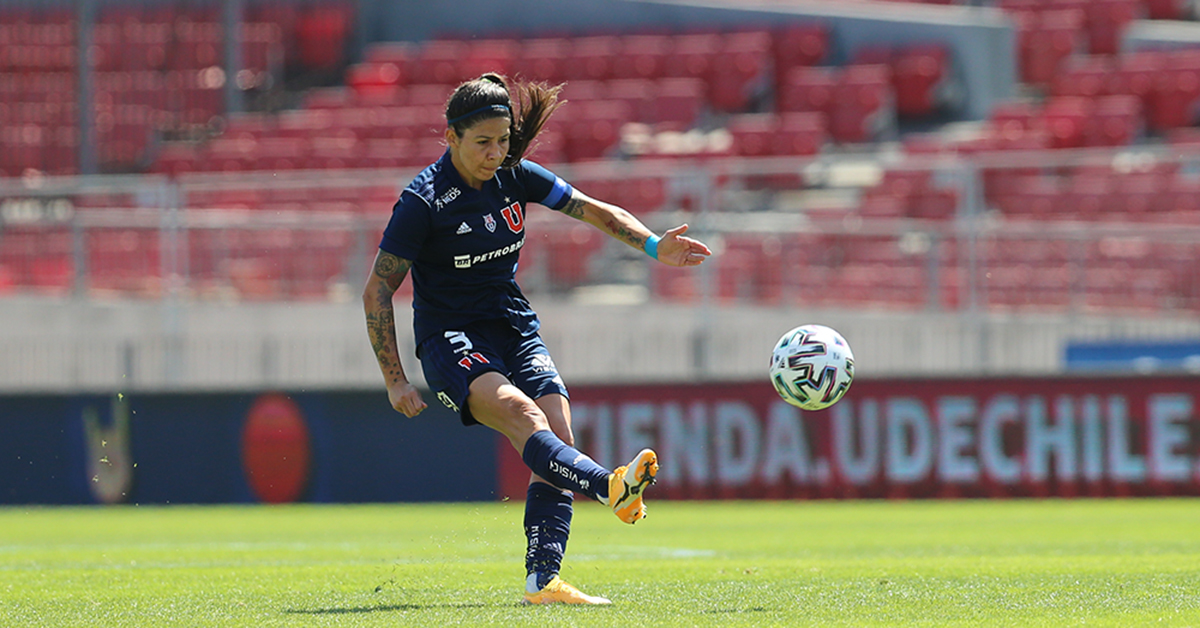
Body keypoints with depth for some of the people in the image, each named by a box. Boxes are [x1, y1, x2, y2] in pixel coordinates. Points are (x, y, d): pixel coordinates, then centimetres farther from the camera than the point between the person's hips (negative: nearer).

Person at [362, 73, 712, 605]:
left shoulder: (515, 177, 3)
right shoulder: (423, 201, -12)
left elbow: (594, 211, 11)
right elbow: (378, 291, -9)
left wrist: (653, 245, -6)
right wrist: (395, 380, -11)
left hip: (515, 331, 6)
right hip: (450, 339, -6)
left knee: (558, 435, -13)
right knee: (520, 412, -32)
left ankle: (542, 579, -16)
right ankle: (609, 488, -55)